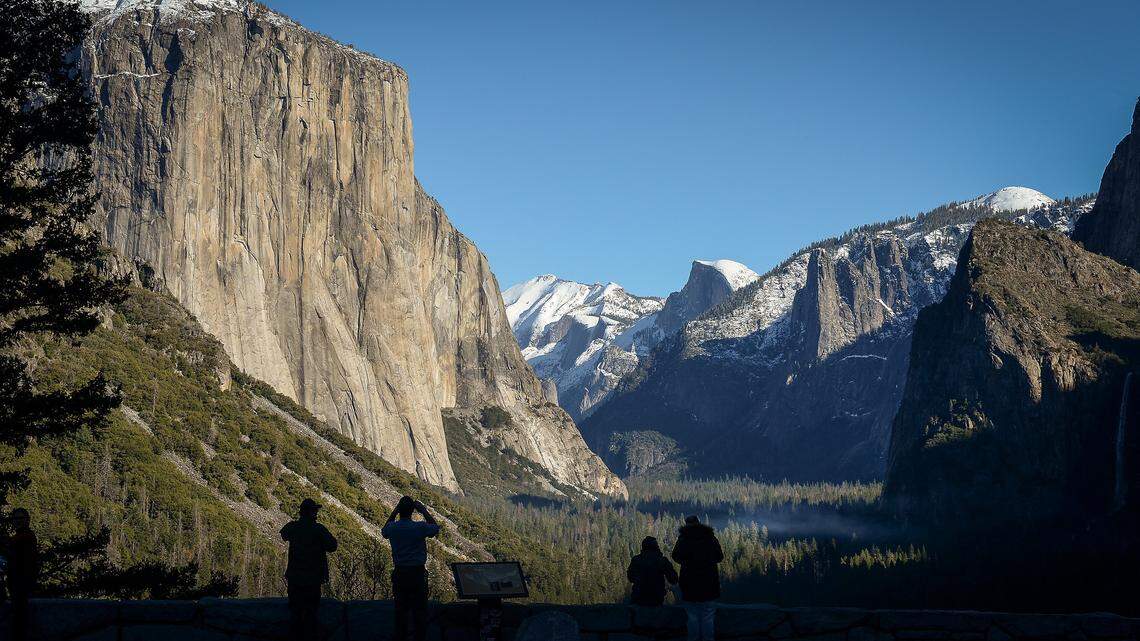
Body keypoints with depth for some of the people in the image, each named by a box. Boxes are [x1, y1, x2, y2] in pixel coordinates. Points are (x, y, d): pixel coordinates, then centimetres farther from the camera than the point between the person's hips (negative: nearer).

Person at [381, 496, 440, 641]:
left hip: (399, 573, 3)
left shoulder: (392, 528, -7)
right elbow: (436, 528, 7)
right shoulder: (420, 527, -15)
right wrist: (424, 511, 7)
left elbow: (384, 532, 19)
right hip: (418, 573, -3)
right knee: (419, 609, 8)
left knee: (400, 609, 13)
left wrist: (394, 512, 15)